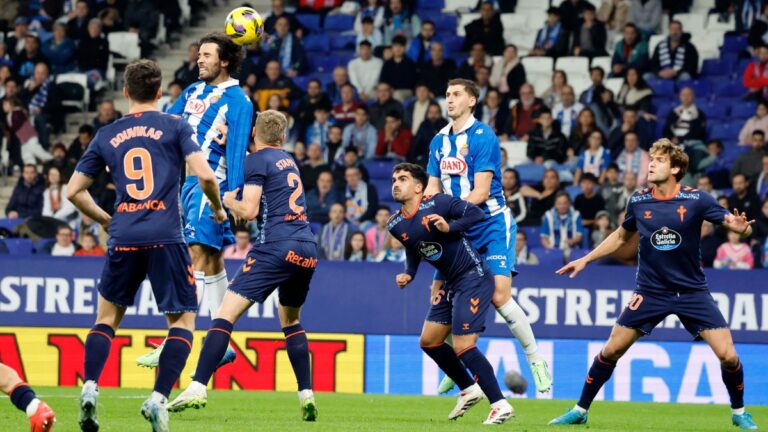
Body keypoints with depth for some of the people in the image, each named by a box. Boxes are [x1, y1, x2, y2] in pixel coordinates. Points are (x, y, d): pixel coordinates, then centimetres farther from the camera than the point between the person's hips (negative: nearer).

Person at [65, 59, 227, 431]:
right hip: (166, 239, -2)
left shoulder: (107, 136, 13)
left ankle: (89, 387, -1)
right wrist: (217, 209, 13)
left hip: (123, 238, 2)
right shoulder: (175, 127, 5)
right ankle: (158, 398, -10)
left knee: (107, 316, 19)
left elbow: (74, 191, 15)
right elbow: (205, 175, -6)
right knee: (182, 321, 8)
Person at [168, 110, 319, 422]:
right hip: (307, 251, 7)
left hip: (277, 247, -7)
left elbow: (249, 211, -7)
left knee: (226, 312, -9)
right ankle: (307, 396, 15)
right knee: (290, 320, 26)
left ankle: (198, 388, -21)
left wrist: (228, 200, 12)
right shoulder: (288, 161, 23)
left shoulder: (257, 160, 0)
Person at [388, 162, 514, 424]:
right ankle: (469, 390, 28)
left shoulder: (437, 203, -17)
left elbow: (477, 214, -15)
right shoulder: (396, 225, 5)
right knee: (428, 341, 12)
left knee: (462, 347, -15)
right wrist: (408, 275, 3)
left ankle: (500, 405, -8)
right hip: (451, 283, 9)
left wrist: (450, 227, -29)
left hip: (474, 277, -9)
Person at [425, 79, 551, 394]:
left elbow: (480, 192, -17)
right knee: (438, 291, -1)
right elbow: (433, 189, 12)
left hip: (491, 223, -7)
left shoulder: (483, 137, -12)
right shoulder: (439, 140, 10)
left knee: (499, 295, -18)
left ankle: (536, 360, -3)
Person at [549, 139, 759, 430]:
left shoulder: (695, 200, -11)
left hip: (692, 293, -2)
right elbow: (622, 236, 16)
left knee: (728, 356, -10)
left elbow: (735, 222, -8)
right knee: (611, 351, -2)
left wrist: (741, 226, -33)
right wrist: (585, 259, 15)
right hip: (650, 293, 2)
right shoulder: (639, 201, -2)